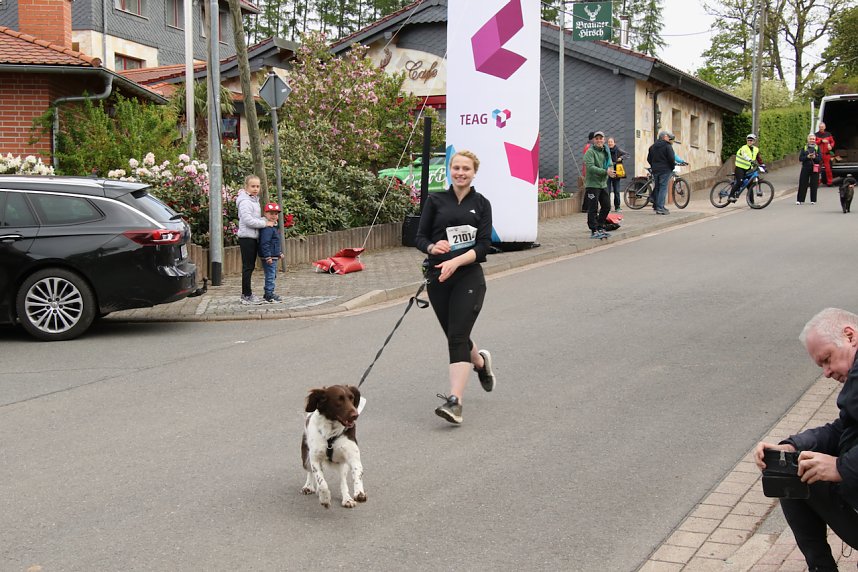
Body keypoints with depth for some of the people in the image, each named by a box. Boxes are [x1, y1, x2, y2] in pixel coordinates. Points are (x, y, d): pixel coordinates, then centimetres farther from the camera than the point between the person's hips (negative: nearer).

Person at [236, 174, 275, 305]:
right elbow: (248, 220, -22)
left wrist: (268, 220, 4)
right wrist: (265, 223, -16)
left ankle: (246, 294, 19)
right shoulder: (245, 202, -14)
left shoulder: (254, 200, 16)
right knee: (248, 266, -6)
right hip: (246, 237, -9)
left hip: (253, 237, 9)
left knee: (250, 266, 12)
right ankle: (247, 296, -2)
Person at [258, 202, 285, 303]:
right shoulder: (267, 228, -18)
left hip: (274, 256, 11)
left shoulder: (274, 227, 16)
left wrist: (280, 252, 28)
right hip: (268, 257, -11)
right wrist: (268, 256, -26)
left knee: (272, 276, 17)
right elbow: (264, 243, -24)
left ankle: (268, 295, 25)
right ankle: (269, 295, -3)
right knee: (270, 276, -7)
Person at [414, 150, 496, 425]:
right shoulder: (436, 200, 6)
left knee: (457, 335, -14)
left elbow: (483, 246, -3)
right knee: (454, 335, 12)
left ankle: (454, 401, -19)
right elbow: (420, 237, 6)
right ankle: (480, 361, 45)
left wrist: (456, 262, -18)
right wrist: (432, 247, -17)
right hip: (437, 278, 2)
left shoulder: (481, 204, 4)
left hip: (469, 277, -2)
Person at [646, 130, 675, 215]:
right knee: (663, 188, -7)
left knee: (656, 187, 15)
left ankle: (655, 206, 20)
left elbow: (649, 159, 14)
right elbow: (671, 158, -14)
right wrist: (673, 167, 1)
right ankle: (660, 208, -12)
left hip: (655, 170, 7)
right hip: (665, 170, -7)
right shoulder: (667, 146, -9)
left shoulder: (652, 146, 13)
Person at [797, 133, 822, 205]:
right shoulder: (804, 148, 7)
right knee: (803, 184, 0)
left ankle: (813, 200, 10)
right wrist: (807, 157, -15)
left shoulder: (817, 148, 6)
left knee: (814, 185, 2)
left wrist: (814, 157, -18)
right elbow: (800, 158, 0)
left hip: (814, 169, 0)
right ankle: (800, 200, 5)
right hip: (805, 168, 0)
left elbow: (820, 159, 0)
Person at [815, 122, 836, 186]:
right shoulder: (816, 135, 5)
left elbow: (832, 142, 15)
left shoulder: (828, 134, 10)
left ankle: (829, 182, 6)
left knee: (828, 168, -1)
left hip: (827, 154, 1)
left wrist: (831, 146, -6)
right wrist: (821, 141, -16)